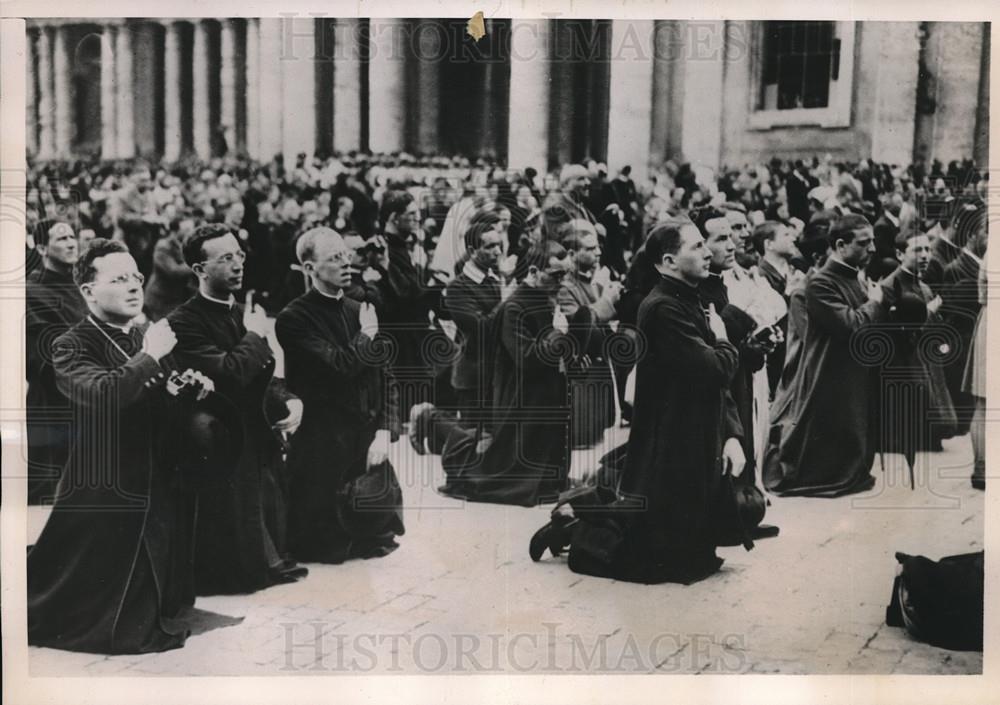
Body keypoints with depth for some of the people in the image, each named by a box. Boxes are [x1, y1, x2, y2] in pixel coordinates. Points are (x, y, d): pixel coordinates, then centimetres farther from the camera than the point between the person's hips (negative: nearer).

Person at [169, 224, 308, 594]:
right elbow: (228, 375, -27)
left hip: (262, 443, 8)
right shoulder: (184, 322, -15)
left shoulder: (243, 314, 11)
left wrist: (289, 402, -3)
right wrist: (255, 336, -12)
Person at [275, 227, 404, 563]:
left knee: (380, 540, 5)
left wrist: (384, 431, -4)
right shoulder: (294, 319, -10)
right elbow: (342, 366, -22)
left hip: (368, 444, 6)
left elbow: (385, 377, 9)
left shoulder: (360, 312, 11)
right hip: (323, 447, -6)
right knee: (325, 549, -2)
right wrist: (366, 335, -3)